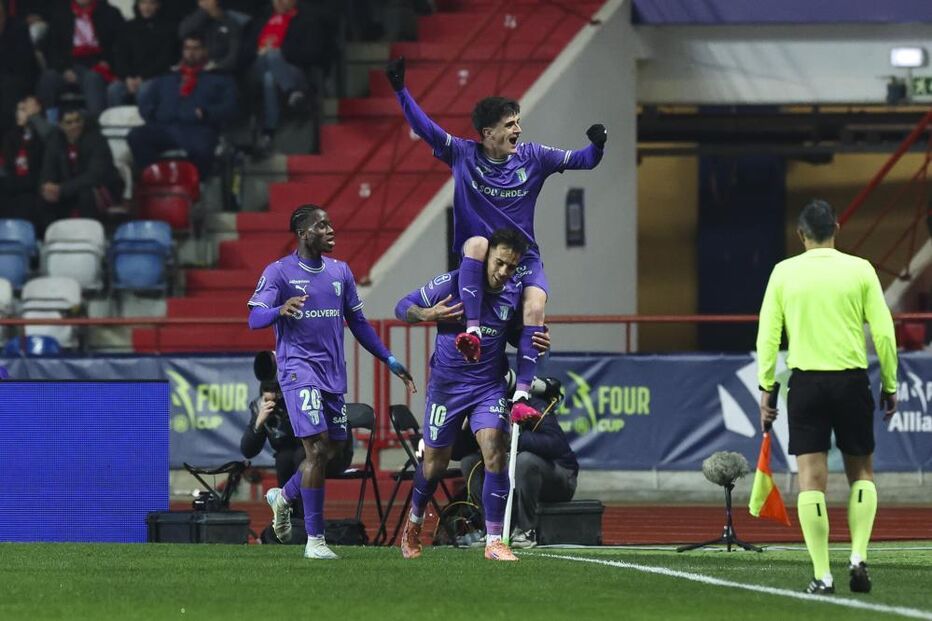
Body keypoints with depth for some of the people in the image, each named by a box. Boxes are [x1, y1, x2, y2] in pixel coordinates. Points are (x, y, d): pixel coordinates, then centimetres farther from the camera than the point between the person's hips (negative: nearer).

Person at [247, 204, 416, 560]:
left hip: (333, 371, 6)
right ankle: (314, 540, -11)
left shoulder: (340, 272, 12)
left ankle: (283, 497, 36)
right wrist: (280, 310, -35)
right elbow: (254, 319, -13)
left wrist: (390, 362, 18)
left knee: (331, 450, 7)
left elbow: (357, 323, 20)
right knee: (317, 448, -15)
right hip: (298, 368, -6)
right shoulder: (279, 272, -5)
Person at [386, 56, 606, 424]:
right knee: (477, 243, -37)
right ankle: (473, 330, -41)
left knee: (535, 307, -26)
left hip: (523, 257, 1)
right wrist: (400, 90, -19)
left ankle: (521, 394, -29)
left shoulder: (532, 157, 1)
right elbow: (425, 128, -8)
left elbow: (582, 160, 2)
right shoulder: (464, 155, -2)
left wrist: (596, 146, -20)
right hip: (478, 257, -1)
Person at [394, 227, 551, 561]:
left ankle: (494, 541, -15)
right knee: (434, 464, 9)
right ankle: (414, 522, 39)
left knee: (494, 452, -19)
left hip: (489, 386, 1)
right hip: (446, 384, -1)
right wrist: (429, 314, -25)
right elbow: (403, 307, -4)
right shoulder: (452, 283, -13)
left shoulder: (515, 295, -4)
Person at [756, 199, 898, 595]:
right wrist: (889, 385, 8)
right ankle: (858, 555, -1)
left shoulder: (784, 272, 2)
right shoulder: (860, 270, 0)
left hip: (806, 381, 0)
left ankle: (822, 574, -5)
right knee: (861, 472, 15)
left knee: (811, 478, 1)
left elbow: (767, 335, 1)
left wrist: (766, 388, 6)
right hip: (852, 380, 0)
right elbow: (884, 332, -1)